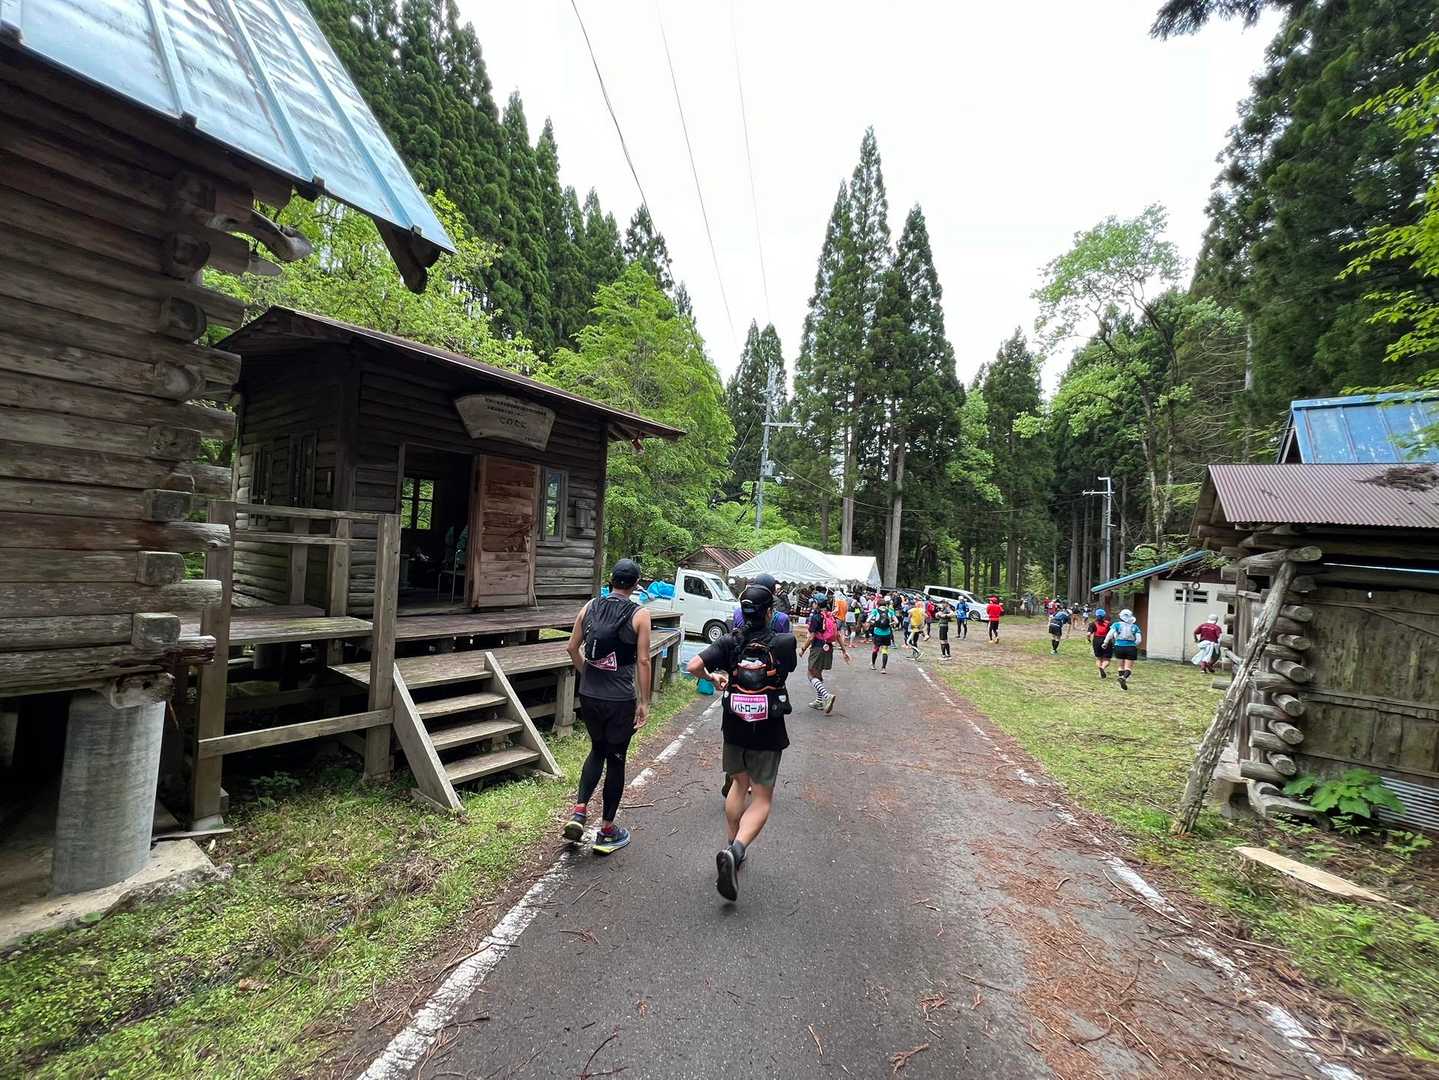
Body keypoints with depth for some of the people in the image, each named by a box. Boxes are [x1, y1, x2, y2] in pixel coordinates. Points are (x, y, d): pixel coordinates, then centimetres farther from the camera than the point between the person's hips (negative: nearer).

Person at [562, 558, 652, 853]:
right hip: (620, 699, -4)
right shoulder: (639, 614, -11)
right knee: (615, 759, 11)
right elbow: (643, 660, -11)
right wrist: (644, 702, -4)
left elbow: (572, 648, 7)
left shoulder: (590, 607, 2)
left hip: (589, 695, 4)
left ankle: (579, 811, 15)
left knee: (597, 750, 25)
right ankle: (606, 831, 23)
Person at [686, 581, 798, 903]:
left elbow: (693, 666, -17)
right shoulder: (784, 642, -13)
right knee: (762, 798, 8)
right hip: (768, 731, -3)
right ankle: (735, 850, -14)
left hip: (734, 727, 3)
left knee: (739, 784, 26)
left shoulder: (730, 642, -9)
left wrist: (712, 677, 2)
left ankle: (731, 846, 33)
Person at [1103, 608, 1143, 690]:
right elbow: (1139, 640, 1)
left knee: (1121, 666, 18)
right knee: (1128, 667, 2)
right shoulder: (1135, 627, 5)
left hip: (1119, 647, 0)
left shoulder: (1116, 625, 1)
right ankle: (1124, 678, -25)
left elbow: (1110, 634, -10)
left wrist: (1105, 643, 2)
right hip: (1131, 648, 0)